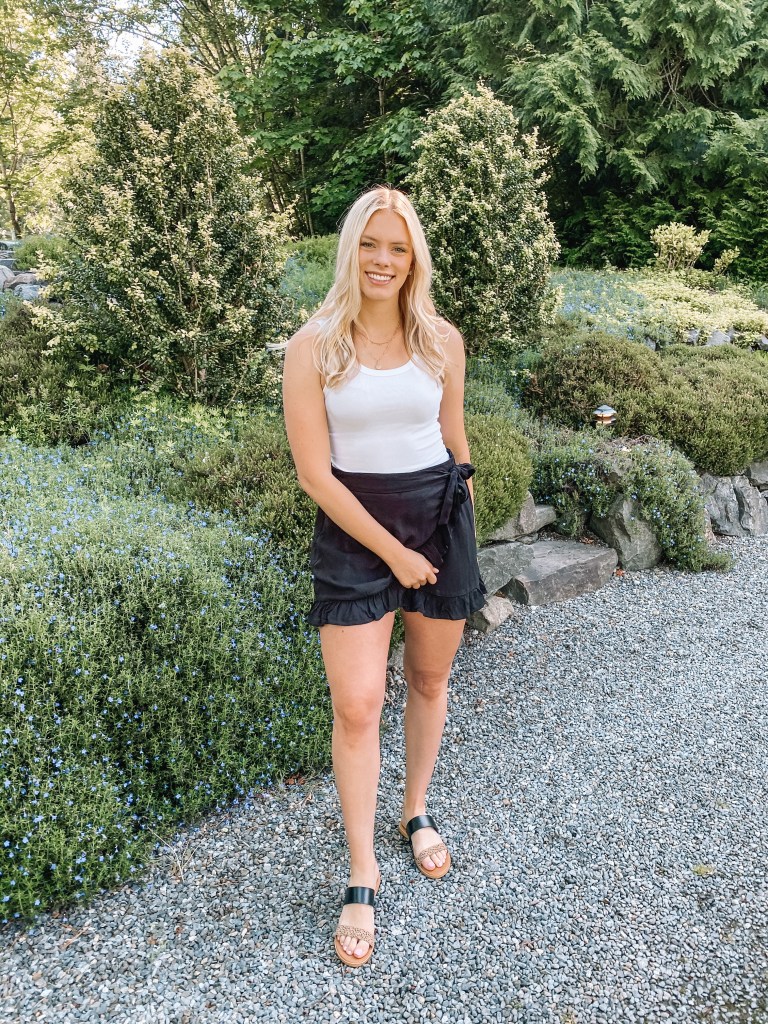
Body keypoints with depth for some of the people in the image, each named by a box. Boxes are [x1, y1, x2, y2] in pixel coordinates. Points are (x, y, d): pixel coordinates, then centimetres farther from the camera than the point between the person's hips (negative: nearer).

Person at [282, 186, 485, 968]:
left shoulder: (442, 341, 0)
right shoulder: (313, 346, -9)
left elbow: (456, 447, 10)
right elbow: (314, 472, -11)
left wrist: (460, 537, 13)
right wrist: (392, 552, -11)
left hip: (441, 520, 3)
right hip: (353, 531, -3)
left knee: (429, 679, 15)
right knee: (356, 705, -4)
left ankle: (417, 813, 40)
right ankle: (363, 879, 13)